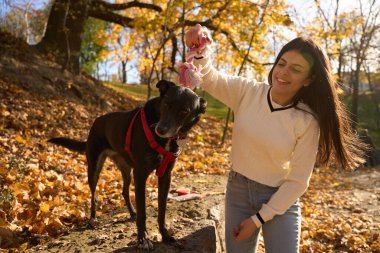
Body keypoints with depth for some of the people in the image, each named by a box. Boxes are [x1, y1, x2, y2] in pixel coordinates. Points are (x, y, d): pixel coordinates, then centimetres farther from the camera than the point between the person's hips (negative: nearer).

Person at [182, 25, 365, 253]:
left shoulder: (307, 122, -17)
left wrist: (259, 218, -10)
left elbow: (297, 181, -13)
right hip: (238, 191, 3)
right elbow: (210, 78, -11)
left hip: (280, 200, -2)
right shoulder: (247, 91, -10)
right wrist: (200, 52, -34)